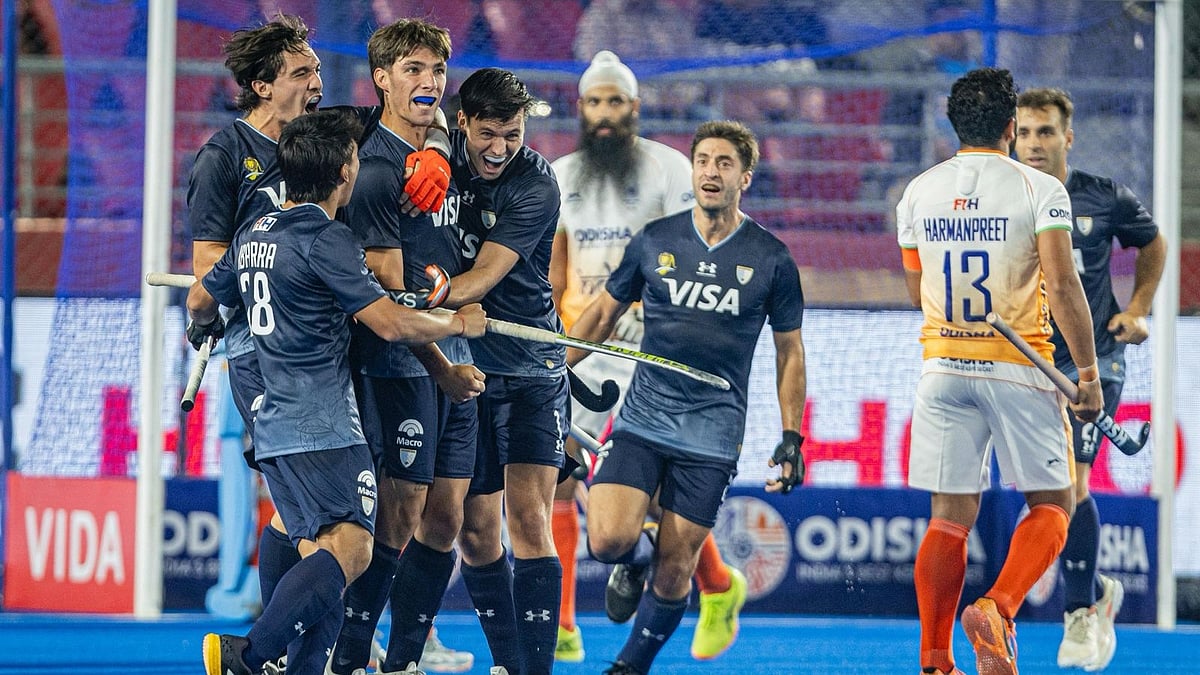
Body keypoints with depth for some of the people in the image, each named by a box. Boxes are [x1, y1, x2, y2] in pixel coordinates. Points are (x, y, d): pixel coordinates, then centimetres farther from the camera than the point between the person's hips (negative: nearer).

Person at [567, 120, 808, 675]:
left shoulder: (770, 259, 0)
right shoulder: (655, 241, 3)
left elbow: (789, 349, 10)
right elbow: (603, 313, 16)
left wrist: (792, 436, 5)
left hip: (712, 436, -1)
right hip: (642, 420, 1)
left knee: (674, 571, -1)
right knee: (609, 540, -18)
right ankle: (639, 555, 18)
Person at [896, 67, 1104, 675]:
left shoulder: (919, 193, 7)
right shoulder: (1039, 190, -6)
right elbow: (1062, 287, -14)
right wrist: (1088, 373, -9)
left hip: (943, 368, 4)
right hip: (1018, 370, -4)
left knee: (949, 517, 7)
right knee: (1050, 505, 8)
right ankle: (997, 608, -16)